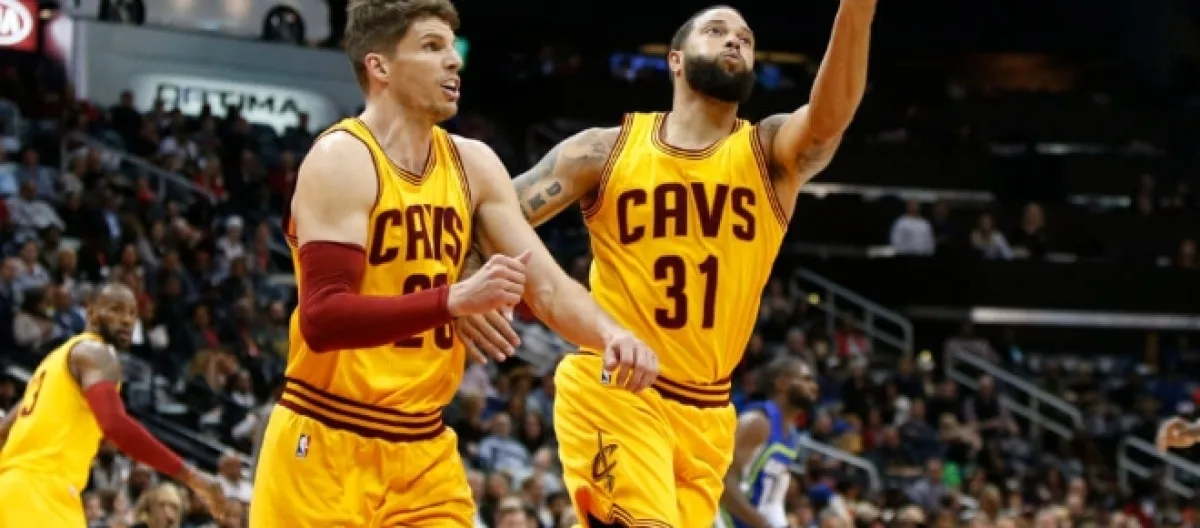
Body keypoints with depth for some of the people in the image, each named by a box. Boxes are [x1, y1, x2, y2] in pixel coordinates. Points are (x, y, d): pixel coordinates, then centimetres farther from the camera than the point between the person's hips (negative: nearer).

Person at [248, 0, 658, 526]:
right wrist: (456, 299, -33)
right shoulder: (341, 161, -14)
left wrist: (610, 334, -15)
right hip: (327, 449, -7)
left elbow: (548, 286, 7)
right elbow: (321, 319, -25)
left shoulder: (473, 165, 8)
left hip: (425, 450, 7)